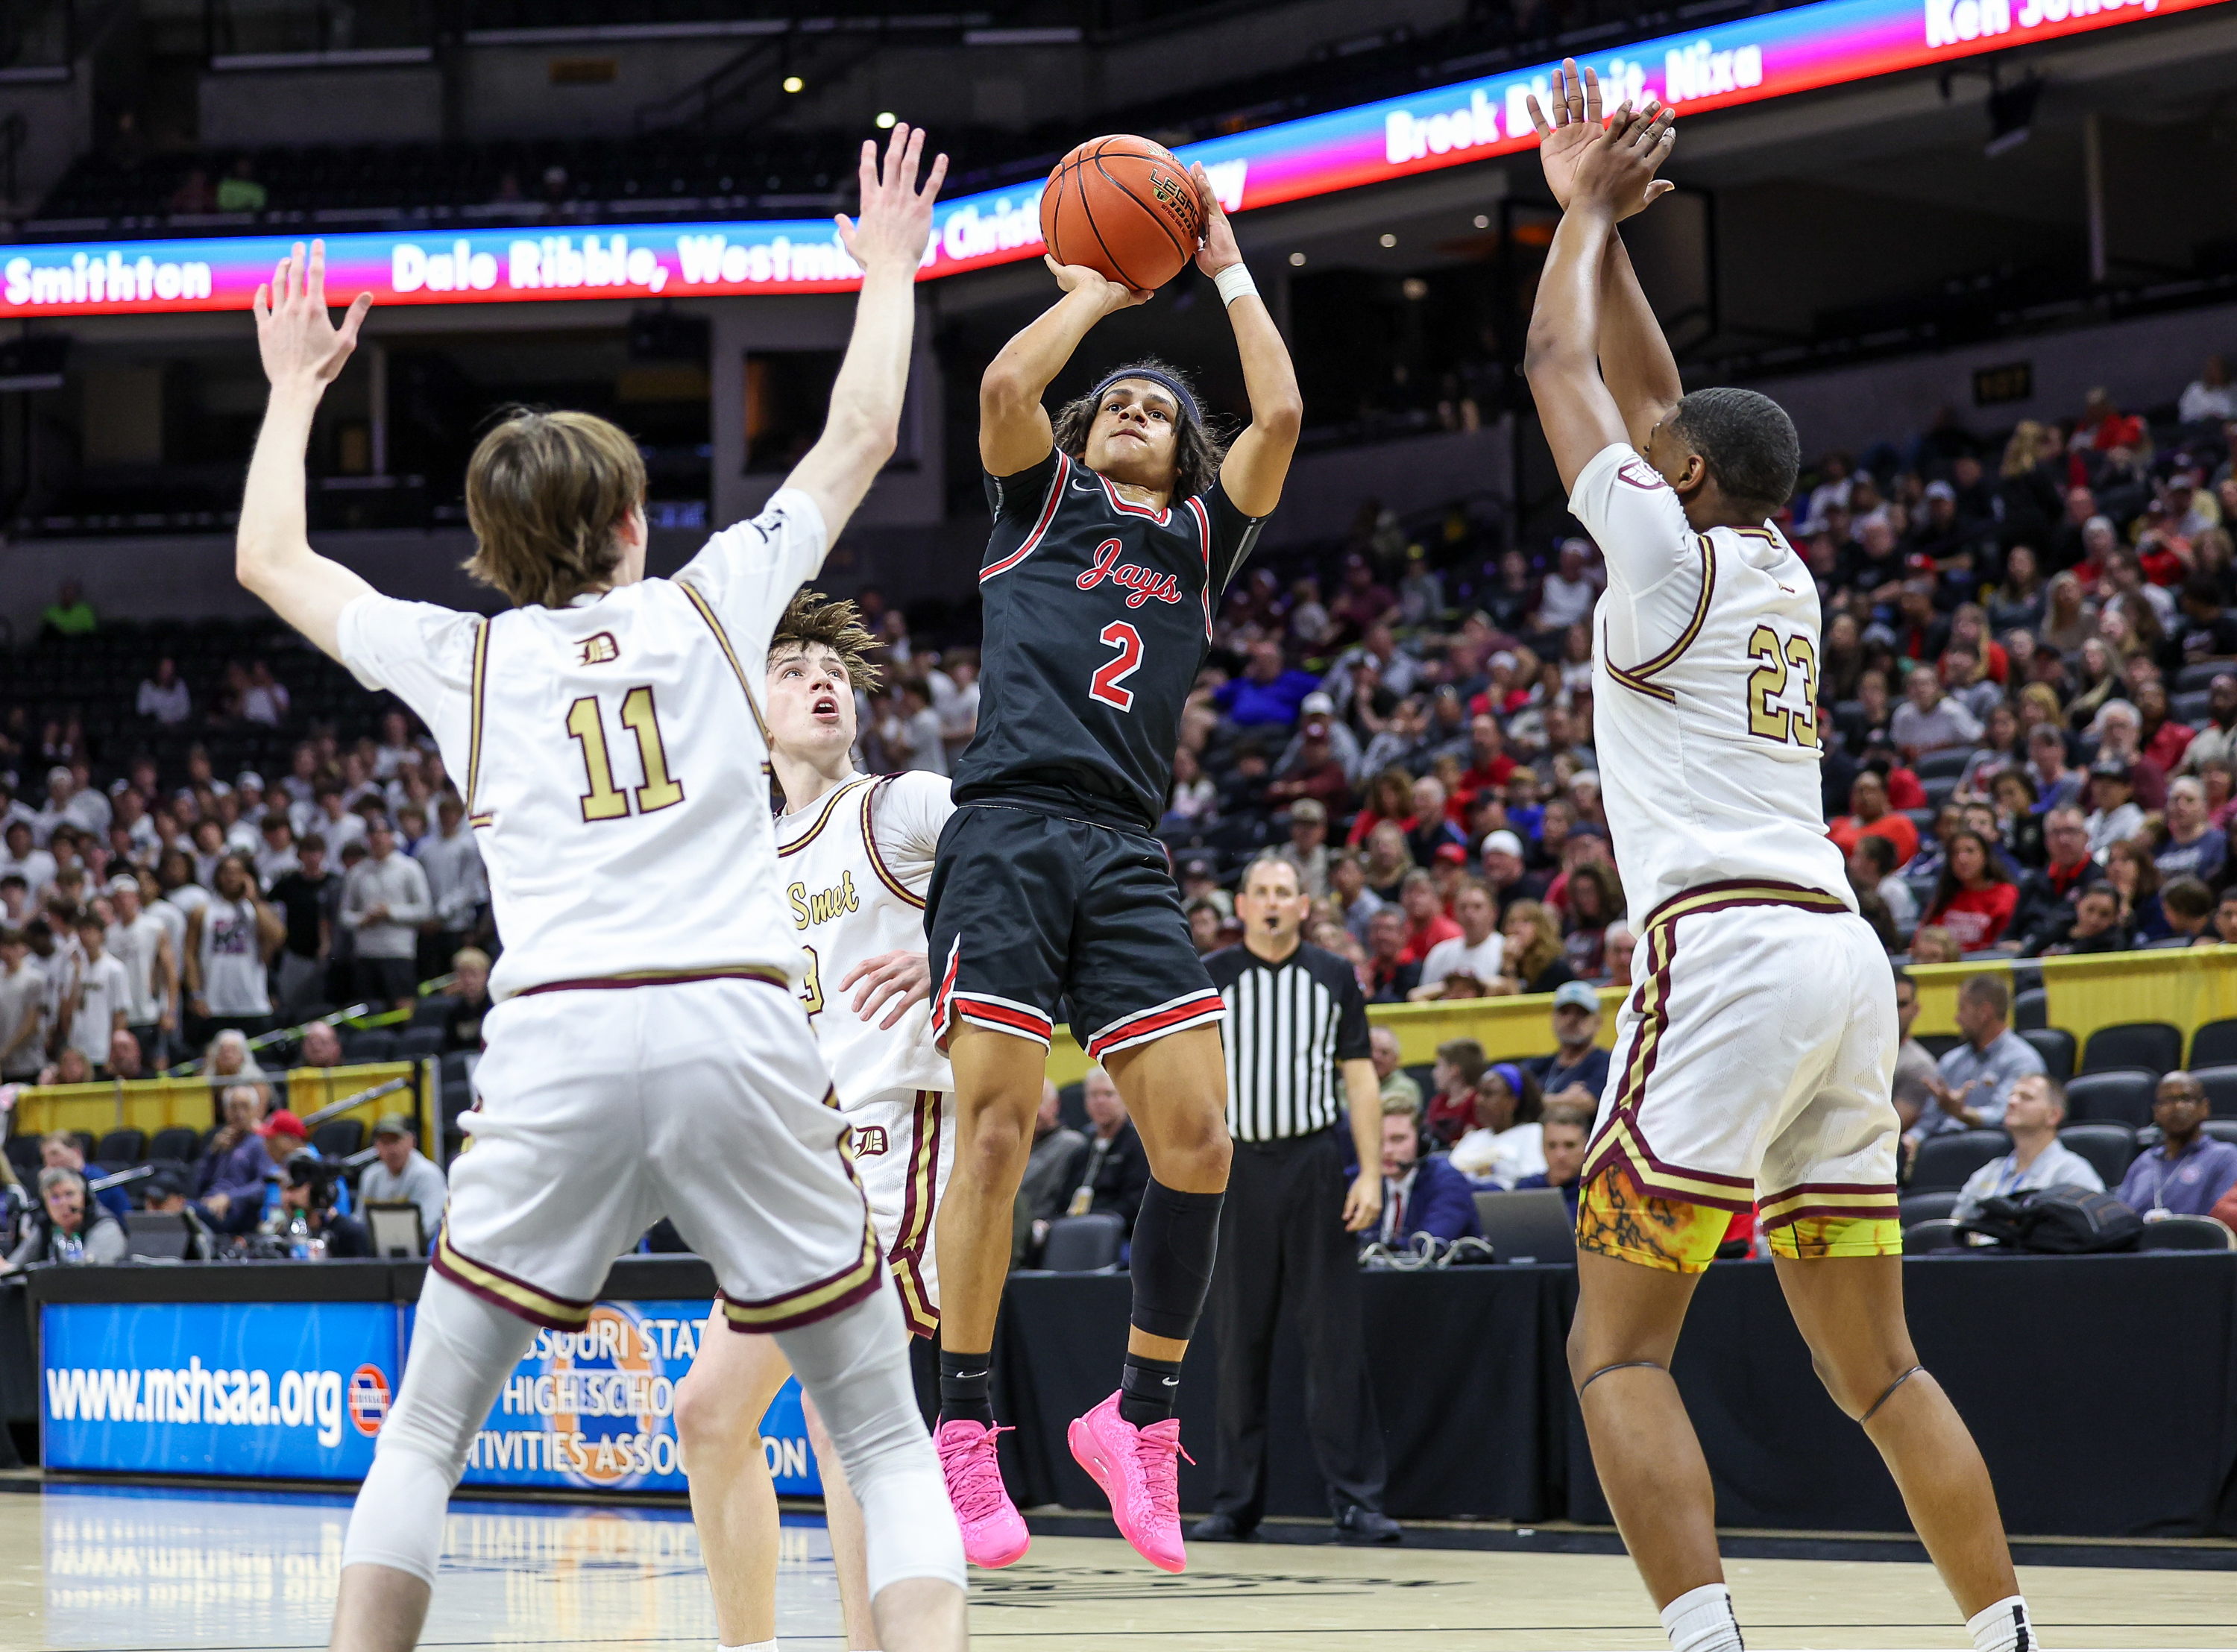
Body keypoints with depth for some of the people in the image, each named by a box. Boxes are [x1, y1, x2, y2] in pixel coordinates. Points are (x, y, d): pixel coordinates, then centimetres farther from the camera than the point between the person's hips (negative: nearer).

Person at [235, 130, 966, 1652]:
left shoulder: (463, 656, 16)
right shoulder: (712, 604, 15)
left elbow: (270, 560, 33)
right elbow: (860, 440, 30)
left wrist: (295, 386, 47)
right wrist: (888, 269, 43)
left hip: (556, 1042, 0)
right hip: (741, 1030, 0)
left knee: (426, 1434, 13)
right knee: (884, 1438, 6)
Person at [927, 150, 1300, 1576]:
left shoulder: (1201, 536, 24)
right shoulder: (1043, 498, 18)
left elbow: (1282, 415, 9)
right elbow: (1004, 386, -1)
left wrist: (1229, 267, 19)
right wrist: (1098, 291, 13)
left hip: (1129, 854, 3)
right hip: (1011, 829, -3)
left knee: (1199, 1136, -8)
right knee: (998, 1123, -12)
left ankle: (1143, 1413, 7)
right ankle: (964, 1435, -7)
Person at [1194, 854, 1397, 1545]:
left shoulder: (1334, 977, 7)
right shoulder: (1209, 978, 6)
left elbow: (1359, 1078, 7)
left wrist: (1370, 1173, -2)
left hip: (1316, 1161, 0)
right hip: (1237, 1169, 0)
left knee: (1336, 1335, -5)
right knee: (1239, 1339, 4)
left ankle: (1356, 1500, -5)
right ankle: (1235, 1502, 10)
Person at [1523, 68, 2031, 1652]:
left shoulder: (1672, 552, 0)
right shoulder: (1784, 571, 20)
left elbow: (1561, 367, 9)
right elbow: (1652, 392, 32)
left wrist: (1588, 210, 22)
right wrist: (1600, 216, 34)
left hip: (1729, 949, -8)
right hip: (1848, 957, 8)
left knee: (1618, 1351, -8)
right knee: (1876, 1361, 12)